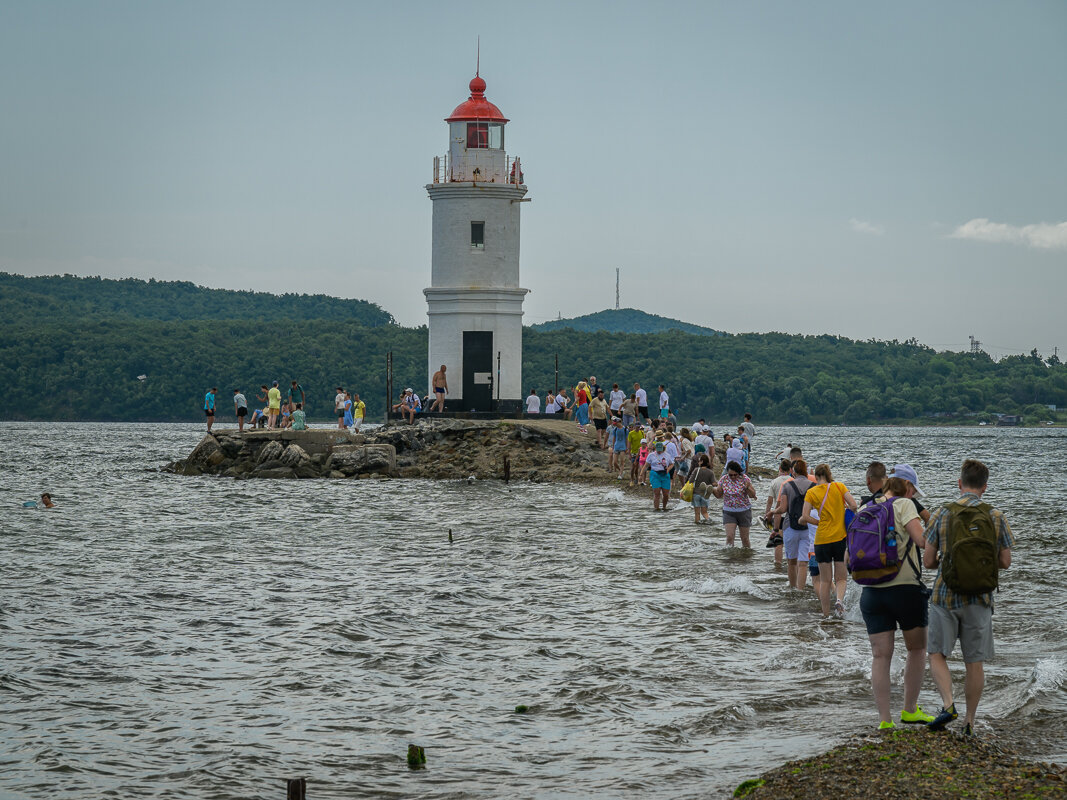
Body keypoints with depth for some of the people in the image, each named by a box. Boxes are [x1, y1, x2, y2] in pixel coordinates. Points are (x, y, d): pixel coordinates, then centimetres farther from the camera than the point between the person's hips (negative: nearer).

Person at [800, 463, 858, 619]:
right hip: (841, 537, 0)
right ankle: (839, 600, -18)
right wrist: (845, 507, 11)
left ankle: (826, 616, 11)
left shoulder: (811, 492, 0)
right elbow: (854, 506, -10)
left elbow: (805, 517, -9)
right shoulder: (839, 486, 0)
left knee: (825, 581, 10)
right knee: (841, 578, 10)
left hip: (822, 539, 0)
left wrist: (819, 522, 7)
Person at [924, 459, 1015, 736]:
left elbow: (928, 560, -1)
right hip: (979, 598, 1)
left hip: (945, 595, -1)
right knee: (974, 662, 9)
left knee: (937, 654, 10)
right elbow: (1005, 562, 3)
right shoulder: (996, 517, -3)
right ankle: (970, 721, 15)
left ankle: (948, 703, -11)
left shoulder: (943, 514, -4)